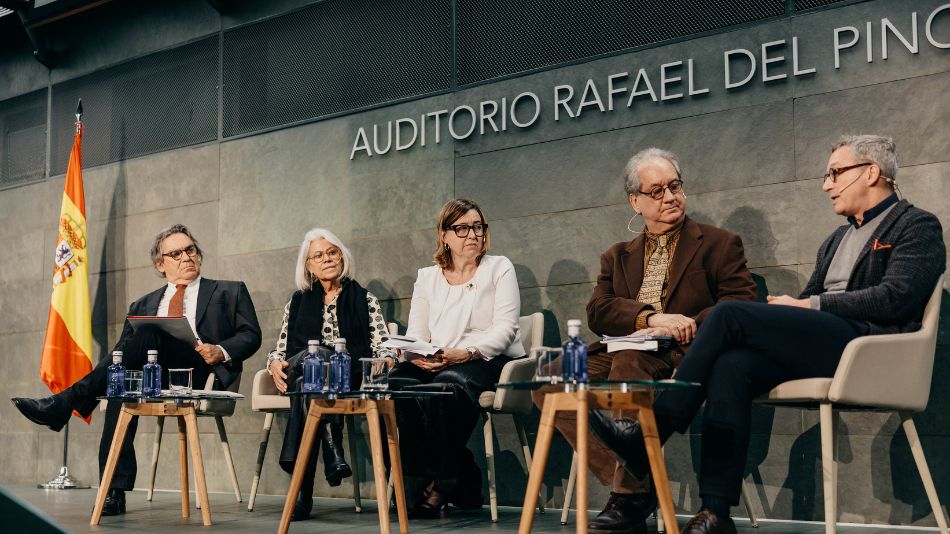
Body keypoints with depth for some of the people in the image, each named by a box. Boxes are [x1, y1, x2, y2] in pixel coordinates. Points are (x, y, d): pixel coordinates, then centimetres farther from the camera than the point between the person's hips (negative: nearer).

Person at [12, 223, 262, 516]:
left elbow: (251, 335, 9)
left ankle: (65, 403, -30)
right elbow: (123, 350, 20)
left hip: (200, 374, -3)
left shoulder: (230, 292, 20)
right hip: (155, 379, 4)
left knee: (149, 334, -30)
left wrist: (222, 351, -11)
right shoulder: (143, 305, 29)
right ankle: (115, 491, -33)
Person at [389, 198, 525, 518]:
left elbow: (505, 328, -5)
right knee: (392, 382, -27)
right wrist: (417, 356, -14)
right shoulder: (427, 277, 19)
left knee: (448, 385, -38)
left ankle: (442, 483, -19)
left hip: (491, 361, -4)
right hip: (437, 365, 4)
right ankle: (462, 482, -20)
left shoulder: (499, 268, 8)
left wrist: (468, 353, -23)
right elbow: (415, 335, 11)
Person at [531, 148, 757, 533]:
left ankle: (629, 498, -29)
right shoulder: (618, 256, 24)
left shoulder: (720, 244, 13)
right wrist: (650, 318, -14)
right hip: (620, 354, 5)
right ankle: (630, 485, -19)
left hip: (684, 358, -5)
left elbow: (741, 306, -2)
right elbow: (598, 312, 6)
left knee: (629, 361, -37)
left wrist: (686, 327, -18)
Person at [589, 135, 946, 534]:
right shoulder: (836, 240, 31)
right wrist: (787, 309, 1)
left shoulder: (917, 227, 7)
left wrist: (810, 306, -8)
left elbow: (895, 298, -9)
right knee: (731, 363, -26)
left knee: (729, 314, -22)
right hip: (821, 344, 7)